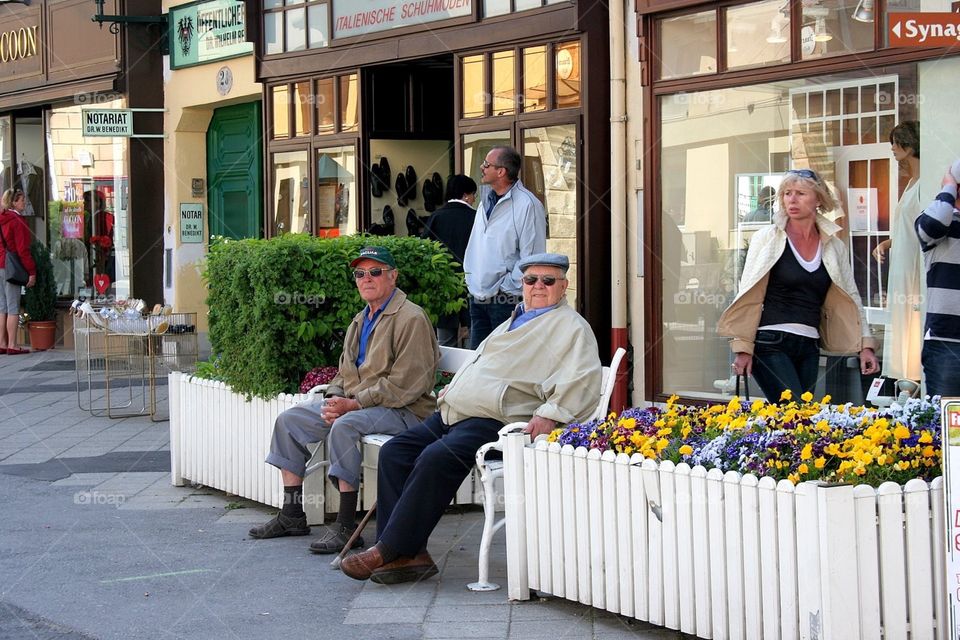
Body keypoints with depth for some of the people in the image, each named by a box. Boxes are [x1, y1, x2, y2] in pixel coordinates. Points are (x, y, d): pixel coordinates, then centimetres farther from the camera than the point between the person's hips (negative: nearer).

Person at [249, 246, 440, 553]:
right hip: (352, 404, 10)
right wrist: (334, 400, -1)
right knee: (289, 419, 2)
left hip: (401, 410, -9)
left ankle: (346, 526, -30)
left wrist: (353, 404, -20)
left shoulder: (410, 319, -11)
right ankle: (292, 515, 6)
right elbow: (345, 372, 23)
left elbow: (403, 385, -19)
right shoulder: (360, 321, 19)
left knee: (344, 426, -36)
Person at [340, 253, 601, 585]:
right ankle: (409, 555, -12)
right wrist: (454, 387, 22)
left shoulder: (571, 327, 0)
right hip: (456, 413, 10)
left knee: (437, 458, -31)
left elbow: (583, 383, -14)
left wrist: (550, 414, -27)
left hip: (497, 420, -9)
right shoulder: (516, 320, 28)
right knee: (394, 452, -7)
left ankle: (390, 550, -24)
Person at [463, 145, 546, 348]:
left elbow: (532, 258, -15)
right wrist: (471, 279, 12)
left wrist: (506, 287, -13)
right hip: (477, 298, 8)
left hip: (506, 301, -8)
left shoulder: (527, 205, -13)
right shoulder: (486, 202, 15)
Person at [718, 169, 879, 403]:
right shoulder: (767, 238, 1)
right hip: (771, 343, -4)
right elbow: (749, 296, -1)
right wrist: (743, 348, -6)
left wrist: (865, 344, 9)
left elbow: (850, 298, 16)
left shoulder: (834, 246, 11)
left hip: (808, 348, 4)